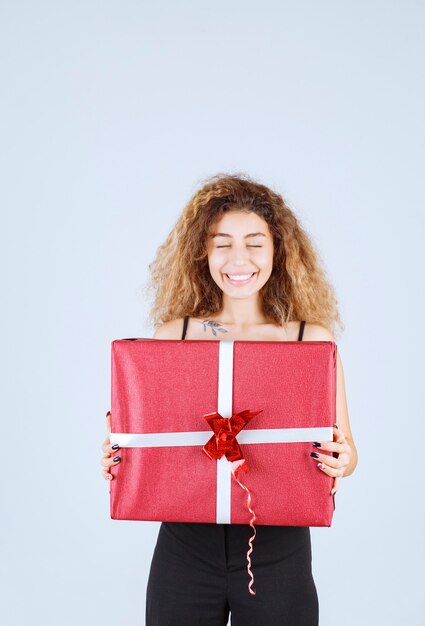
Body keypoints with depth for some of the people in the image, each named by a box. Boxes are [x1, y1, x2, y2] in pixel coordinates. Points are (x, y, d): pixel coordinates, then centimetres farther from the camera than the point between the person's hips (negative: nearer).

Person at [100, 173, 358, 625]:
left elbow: (345, 448, 1)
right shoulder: (173, 335, -2)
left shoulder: (313, 340, -5)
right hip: (185, 545, 1)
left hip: (278, 550, -1)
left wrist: (342, 459, -20)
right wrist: (116, 453, -14)